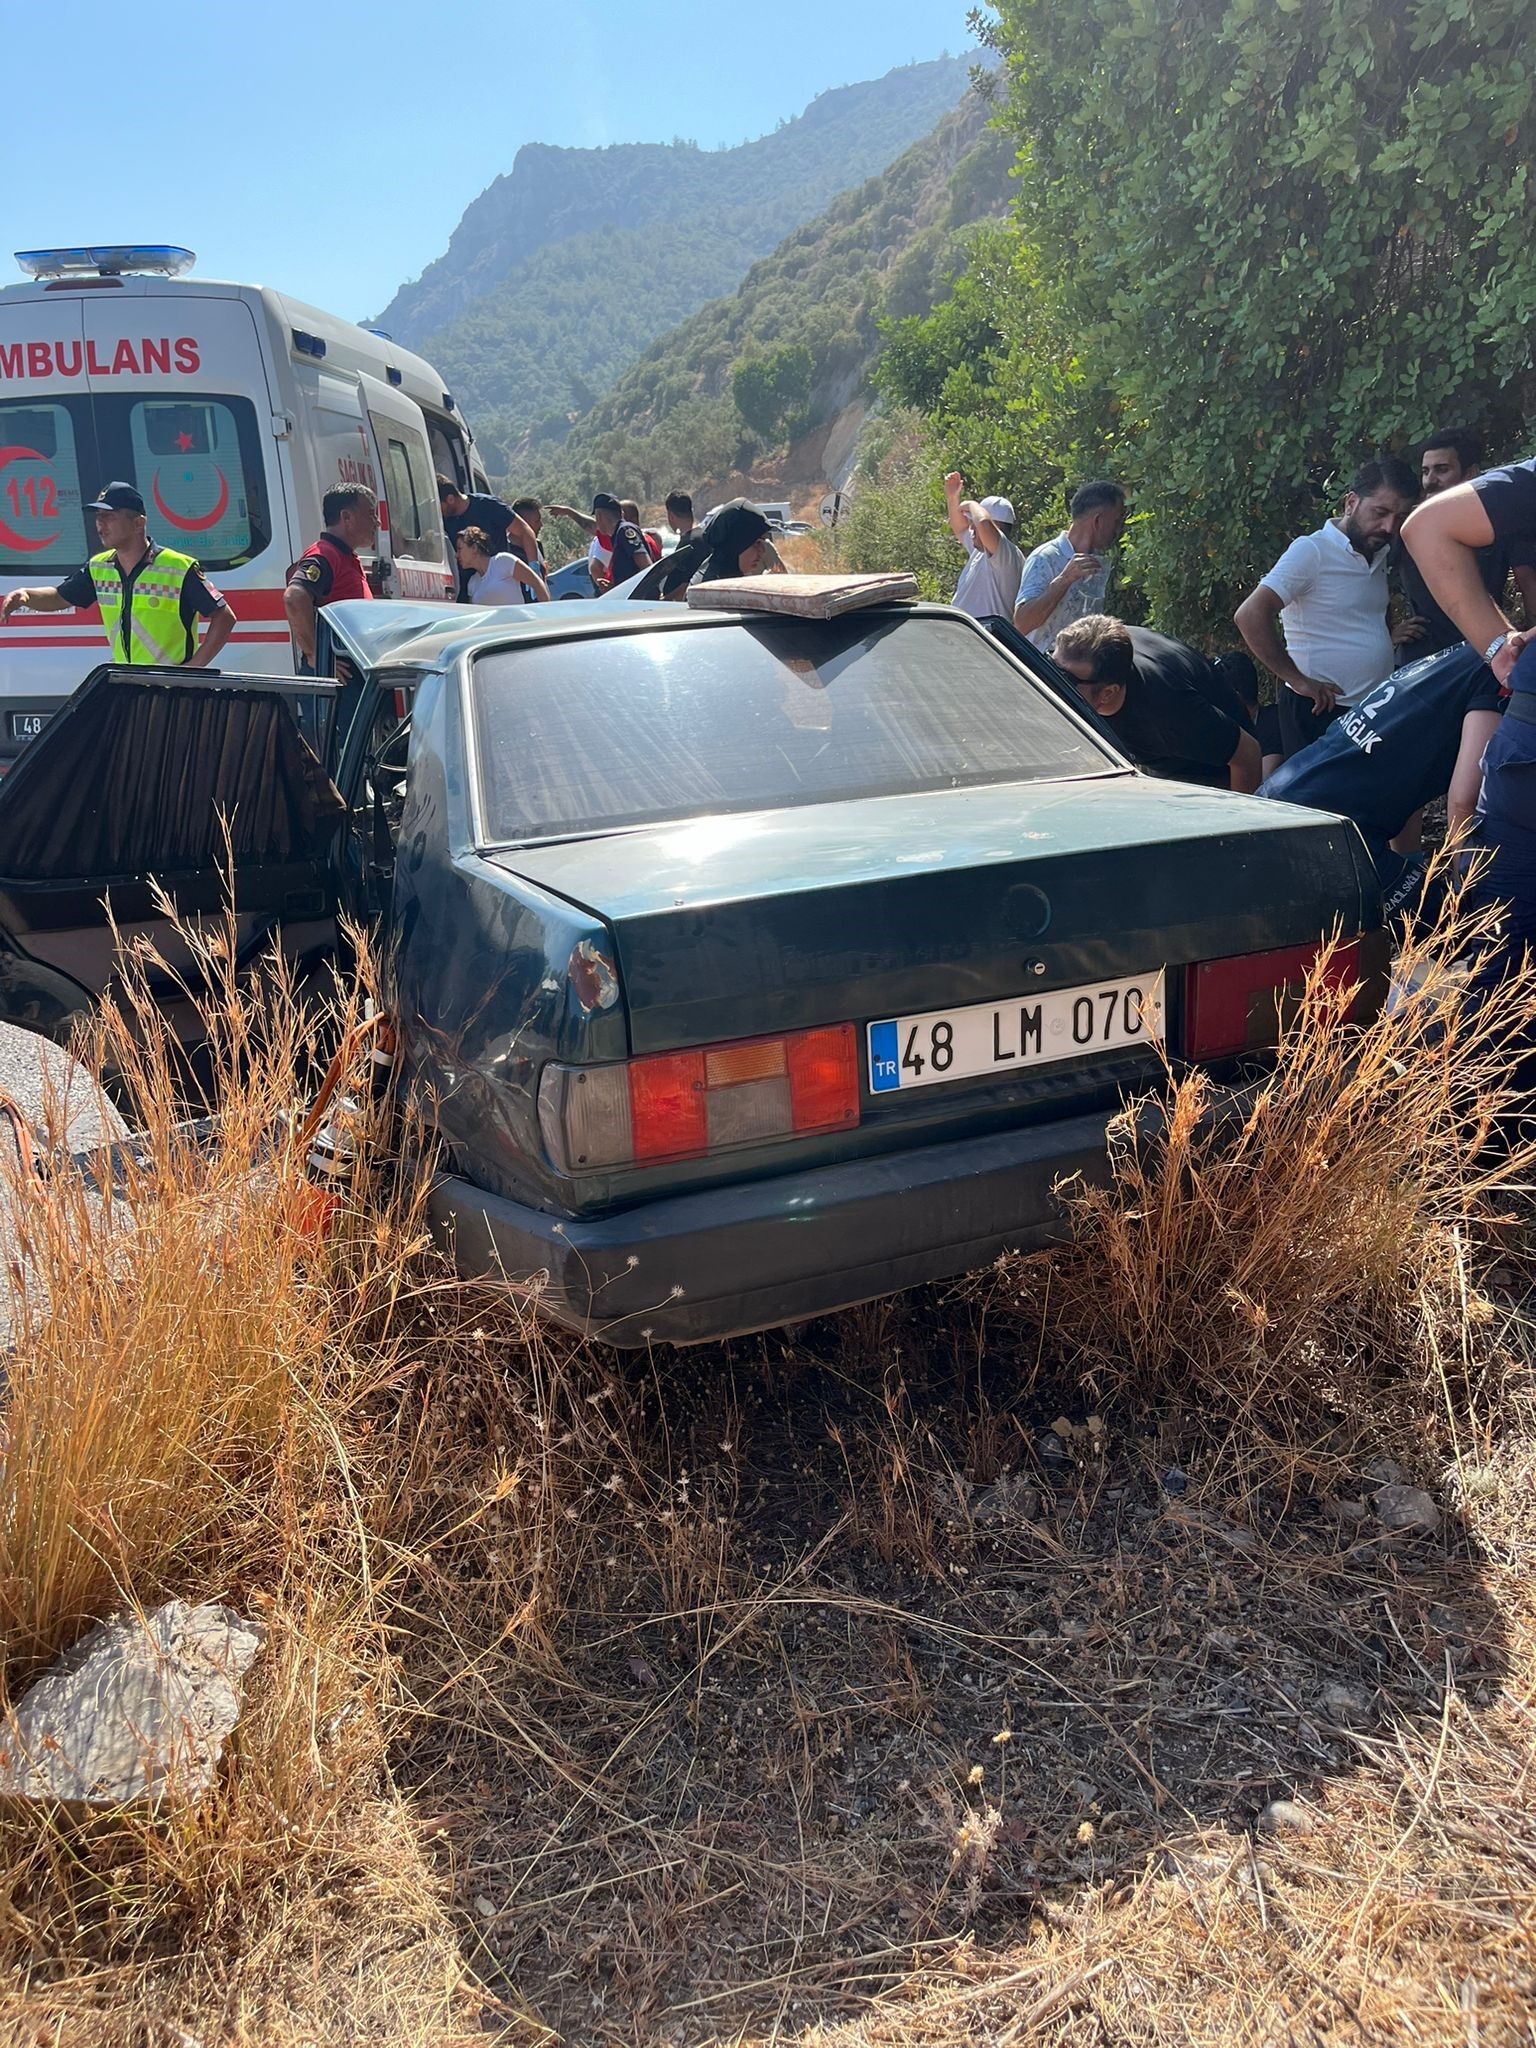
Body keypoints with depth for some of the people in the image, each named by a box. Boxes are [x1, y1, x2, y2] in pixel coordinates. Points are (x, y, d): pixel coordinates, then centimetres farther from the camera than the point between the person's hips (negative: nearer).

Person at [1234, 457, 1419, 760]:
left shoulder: (1379, 556, 13)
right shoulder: (1312, 551, -12)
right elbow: (1250, 615, -22)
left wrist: (1395, 633, 12)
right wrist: (1297, 680, -18)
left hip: (1375, 710, 8)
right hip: (1320, 712, -8)